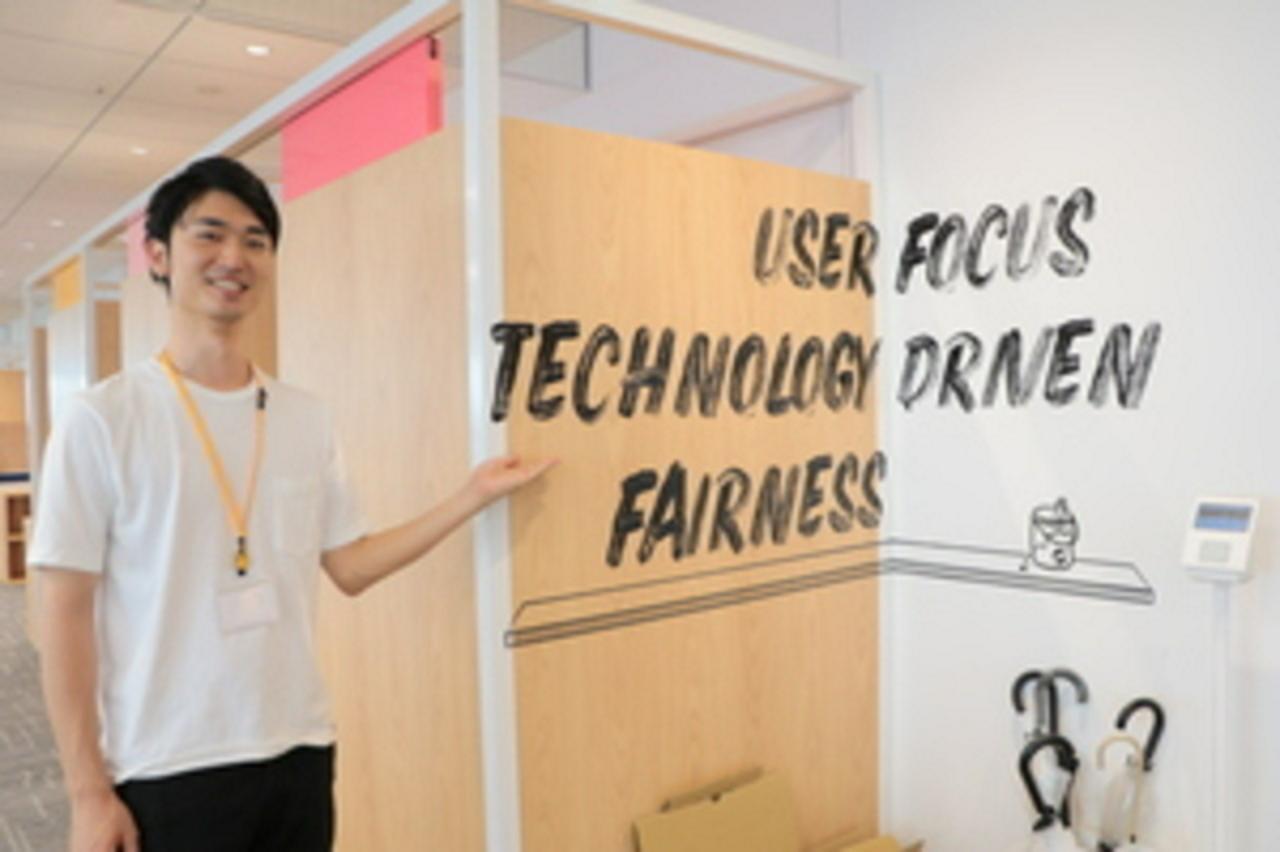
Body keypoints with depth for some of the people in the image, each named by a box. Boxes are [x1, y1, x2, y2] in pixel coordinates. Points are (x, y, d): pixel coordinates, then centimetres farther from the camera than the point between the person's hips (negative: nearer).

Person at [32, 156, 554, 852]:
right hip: (168, 769, -4)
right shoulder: (100, 419, -9)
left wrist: (473, 495, 0)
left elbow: (349, 566, 6)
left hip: (299, 751, 4)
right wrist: (88, 790, -9)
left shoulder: (305, 417, 3)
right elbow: (66, 615, -8)